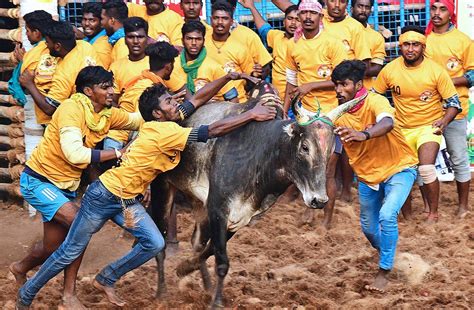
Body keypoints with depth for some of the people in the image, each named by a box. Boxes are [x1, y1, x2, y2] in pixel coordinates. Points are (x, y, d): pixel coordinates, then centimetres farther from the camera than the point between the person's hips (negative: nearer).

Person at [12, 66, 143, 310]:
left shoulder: (109, 115, -1)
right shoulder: (72, 108, -22)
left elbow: (142, 120, 8)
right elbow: (74, 153, -33)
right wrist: (118, 153, -27)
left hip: (64, 186, 7)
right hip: (38, 180, -7)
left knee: (53, 249, 10)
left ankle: (21, 268, 42)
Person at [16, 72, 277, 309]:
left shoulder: (167, 122, -1)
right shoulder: (163, 131, -25)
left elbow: (198, 98, 8)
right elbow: (213, 130, -28)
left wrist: (229, 77, -1)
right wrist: (251, 115, -24)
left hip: (127, 200, 8)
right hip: (104, 196, -8)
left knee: (154, 244, -6)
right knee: (72, 251, 2)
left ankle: (106, 280, 12)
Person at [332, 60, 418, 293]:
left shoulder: (375, 102, -26)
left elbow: (388, 124, -48)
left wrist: (363, 134, -67)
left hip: (399, 169, -6)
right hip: (368, 175, 6)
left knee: (387, 216, -26)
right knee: (369, 228, 16)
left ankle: (384, 271, -11)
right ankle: (386, 253, 48)